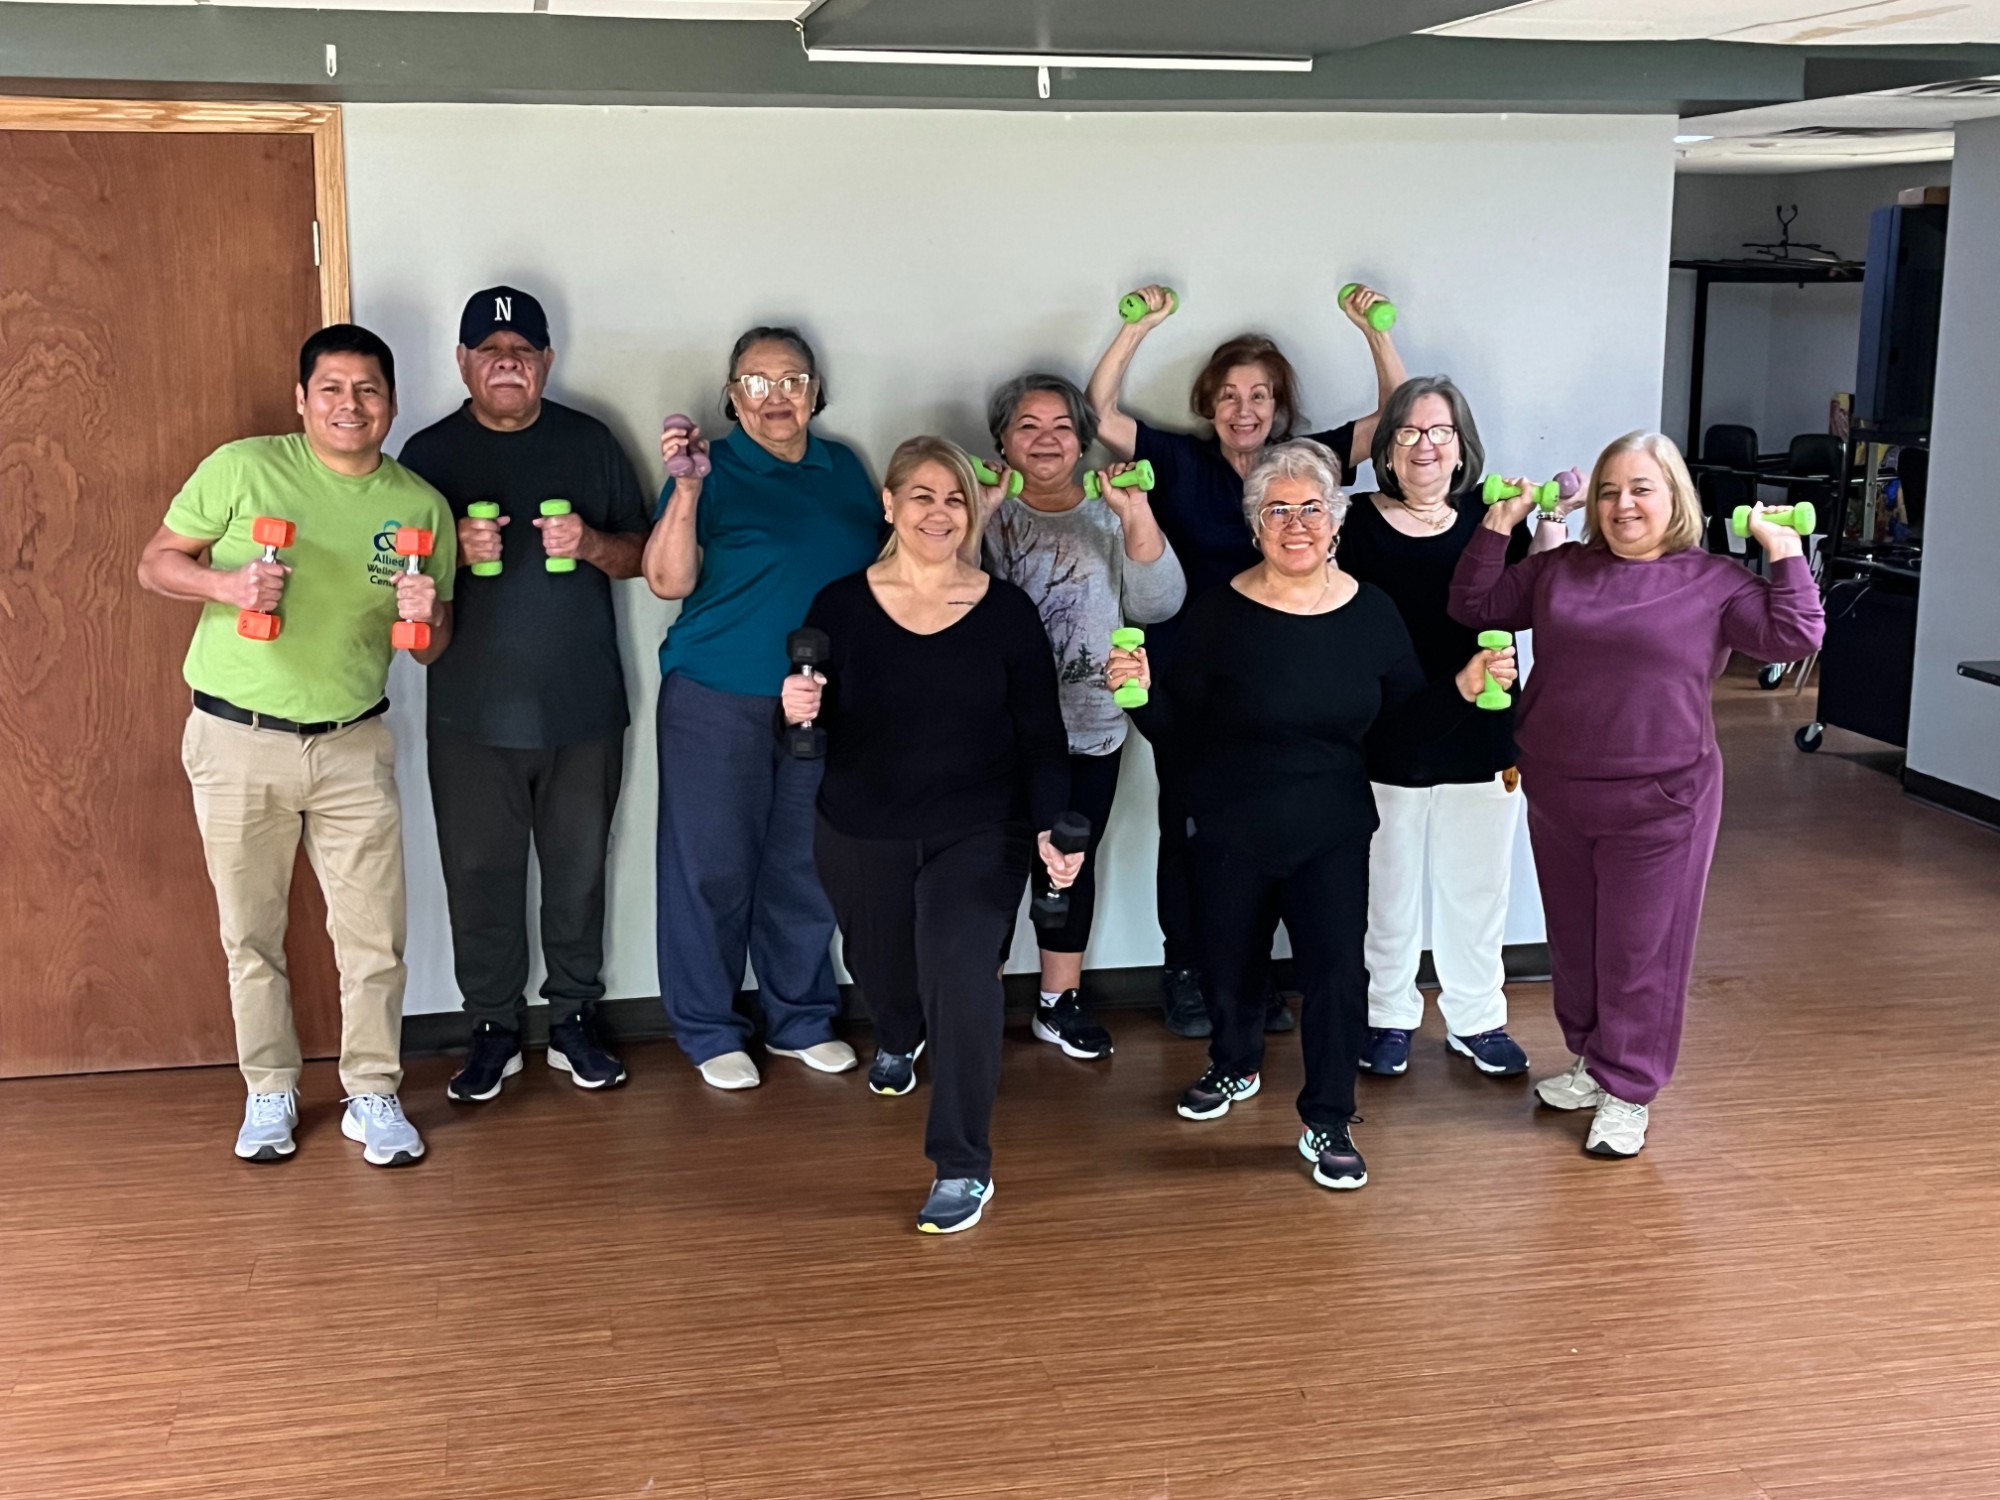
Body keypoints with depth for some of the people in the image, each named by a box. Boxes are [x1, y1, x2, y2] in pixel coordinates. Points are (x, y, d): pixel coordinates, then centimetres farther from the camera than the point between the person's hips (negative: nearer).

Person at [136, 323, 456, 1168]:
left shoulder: (421, 507, 1)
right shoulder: (242, 468, -7)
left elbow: (431, 650, 8)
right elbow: (156, 563, -1)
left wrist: (422, 618, -16)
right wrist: (227, 583, -20)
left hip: (354, 745, 2)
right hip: (237, 740, -1)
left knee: (374, 937, 3)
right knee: (251, 936, 10)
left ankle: (374, 1097, 19)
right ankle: (270, 1095, 27)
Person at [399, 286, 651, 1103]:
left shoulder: (589, 442, 5)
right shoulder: (430, 453, 3)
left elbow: (642, 552, 7)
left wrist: (592, 544, -14)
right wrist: (453, 552, -16)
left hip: (583, 707, 1)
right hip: (472, 716, 0)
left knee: (578, 870, 10)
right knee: (481, 877, 5)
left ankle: (573, 1019, 24)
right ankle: (492, 1029, 20)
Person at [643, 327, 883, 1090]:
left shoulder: (845, 469, 9)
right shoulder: (713, 470, -4)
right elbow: (669, 582, -14)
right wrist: (686, 489, -24)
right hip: (718, 702, -4)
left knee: (806, 868, 12)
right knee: (712, 867, 2)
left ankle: (801, 1019, 26)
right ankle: (709, 1031, 15)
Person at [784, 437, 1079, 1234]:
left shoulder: (1007, 611, -7)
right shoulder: (840, 604, -6)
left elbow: (1042, 738, -5)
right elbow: (806, 729, -1)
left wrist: (1050, 827, -19)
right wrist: (798, 712, -25)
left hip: (979, 832, -2)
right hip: (861, 835, 2)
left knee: (961, 974, -18)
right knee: (880, 968, 21)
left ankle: (963, 1168, -3)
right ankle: (897, 1041, 60)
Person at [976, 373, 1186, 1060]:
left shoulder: (1110, 515, 6)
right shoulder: (986, 511, -1)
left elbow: (1157, 605, -5)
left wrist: (1136, 517, -17)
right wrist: (976, 515, -23)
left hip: (1090, 727, 3)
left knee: (1074, 862, 11)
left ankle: (1060, 1001, 25)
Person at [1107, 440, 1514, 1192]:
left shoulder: (1371, 613, -4)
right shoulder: (1220, 612, -11)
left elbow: (1402, 722, 2)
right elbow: (1181, 726, -9)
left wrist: (1464, 688, -13)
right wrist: (1141, 690, -28)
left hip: (1332, 834, 0)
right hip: (1229, 834, 0)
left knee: (1336, 971, -8)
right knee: (1228, 966, 16)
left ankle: (1327, 1124, 10)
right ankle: (1235, 1066, 46)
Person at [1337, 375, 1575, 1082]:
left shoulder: (1491, 516, 1)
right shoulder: (1362, 521, -5)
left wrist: (1551, 526, -18)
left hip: (1482, 740, 2)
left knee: (1477, 887, 15)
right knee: (1388, 888, 13)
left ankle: (1477, 1020, 33)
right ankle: (1388, 1016, 32)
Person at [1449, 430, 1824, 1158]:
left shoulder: (1715, 581, -4)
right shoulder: (1558, 570, 7)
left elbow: (1795, 638, -11)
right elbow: (1474, 605, 11)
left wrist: (1784, 553, -14)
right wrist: (1499, 523, 5)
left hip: (1659, 802, -4)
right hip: (1556, 793, 5)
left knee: (1640, 953, 4)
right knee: (1573, 941, 18)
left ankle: (1628, 1094, 16)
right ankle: (1592, 1062, 36)